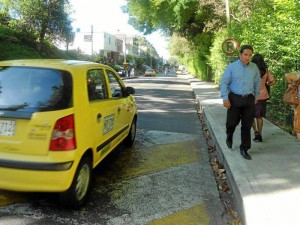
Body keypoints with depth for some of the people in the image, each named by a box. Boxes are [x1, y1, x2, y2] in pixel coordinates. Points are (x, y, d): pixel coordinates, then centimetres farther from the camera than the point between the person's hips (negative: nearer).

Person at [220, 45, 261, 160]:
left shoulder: (254, 67, 4)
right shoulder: (231, 66, -5)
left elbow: (257, 83, 16)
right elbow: (224, 83, -5)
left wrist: (256, 97, 18)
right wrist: (225, 98, -13)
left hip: (249, 99, 3)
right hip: (234, 98, -2)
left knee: (247, 125, 4)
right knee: (232, 122, 4)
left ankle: (244, 149, 17)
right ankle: (229, 136, 38)